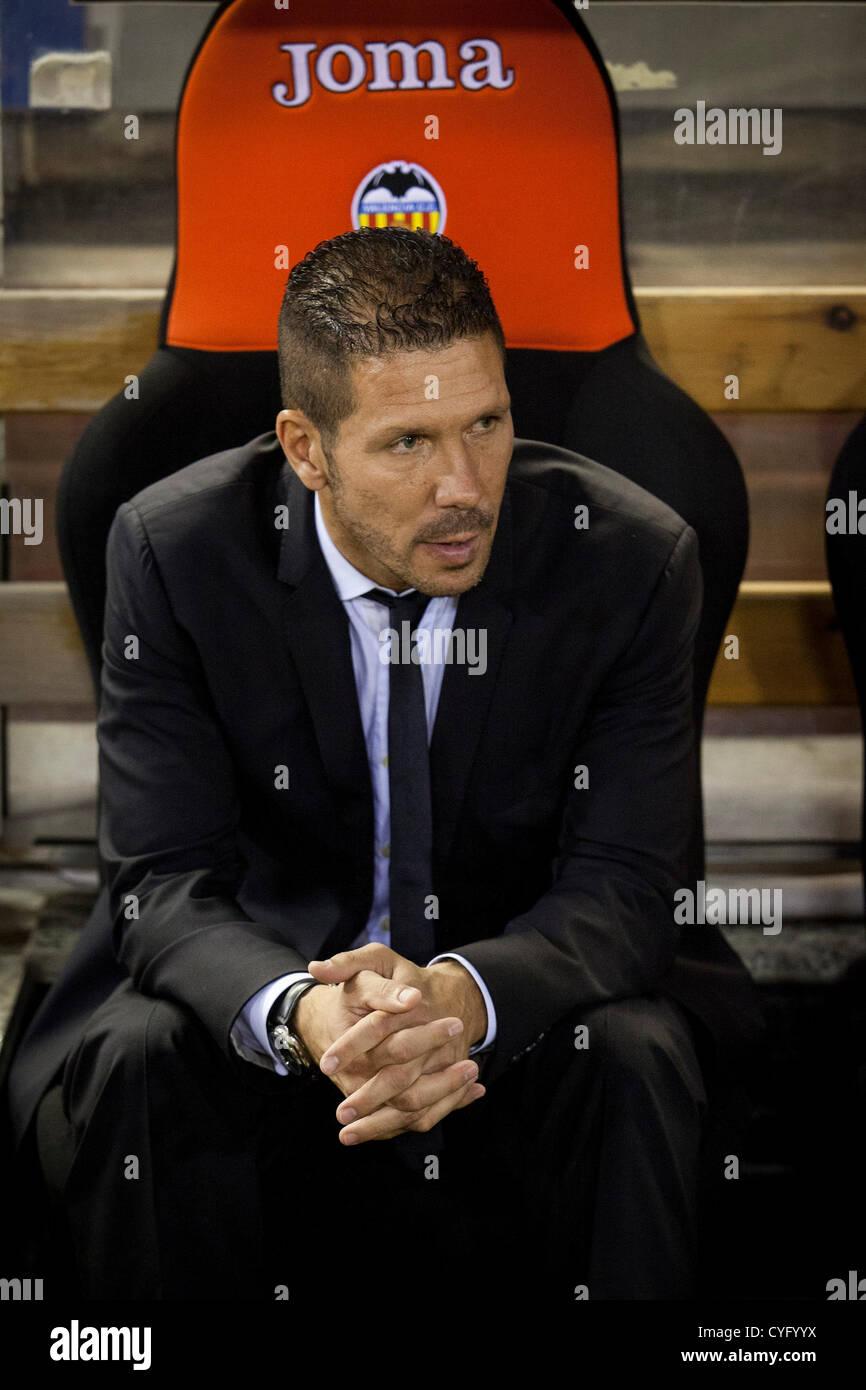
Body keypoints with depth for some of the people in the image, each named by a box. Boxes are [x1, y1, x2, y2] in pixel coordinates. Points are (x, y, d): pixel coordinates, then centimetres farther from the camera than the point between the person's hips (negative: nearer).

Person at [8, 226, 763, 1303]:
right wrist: (299, 1012, -41)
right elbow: (163, 881, -17)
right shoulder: (173, 549, -14)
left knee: (637, 1056, -31)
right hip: (277, 980, 0)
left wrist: (462, 994, -40)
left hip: (526, 1009, 0)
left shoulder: (632, 557, -15)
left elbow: (623, 889, -17)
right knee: (138, 1058, -29)